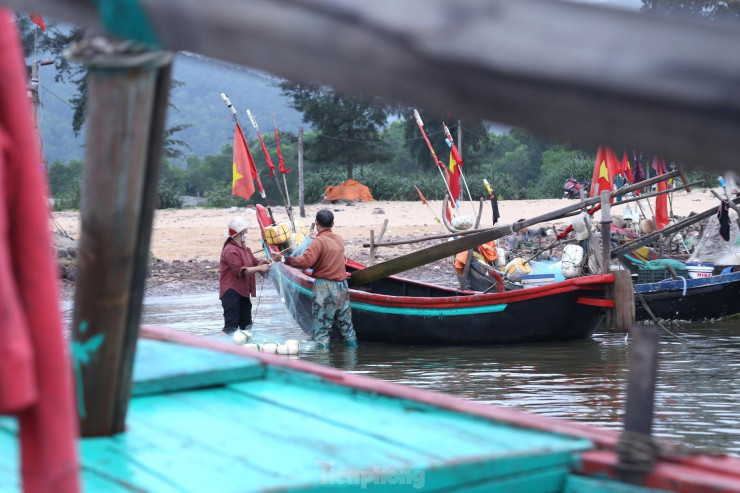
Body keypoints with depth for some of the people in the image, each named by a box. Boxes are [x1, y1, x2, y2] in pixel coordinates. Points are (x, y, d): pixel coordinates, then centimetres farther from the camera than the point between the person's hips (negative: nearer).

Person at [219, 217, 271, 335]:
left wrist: (262, 262, -1)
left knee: (246, 325, 14)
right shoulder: (231, 251, -15)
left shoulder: (244, 249, 17)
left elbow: (254, 263, 22)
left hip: (243, 292, 10)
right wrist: (259, 268, -23)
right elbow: (239, 271, -23)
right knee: (231, 325, -15)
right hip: (232, 293, -10)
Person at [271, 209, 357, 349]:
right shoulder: (339, 239, 10)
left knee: (322, 328, -3)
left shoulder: (319, 241, -12)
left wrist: (284, 259, -18)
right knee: (346, 323, 15)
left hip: (324, 287, -7)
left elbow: (306, 261, -24)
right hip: (342, 286, 7)